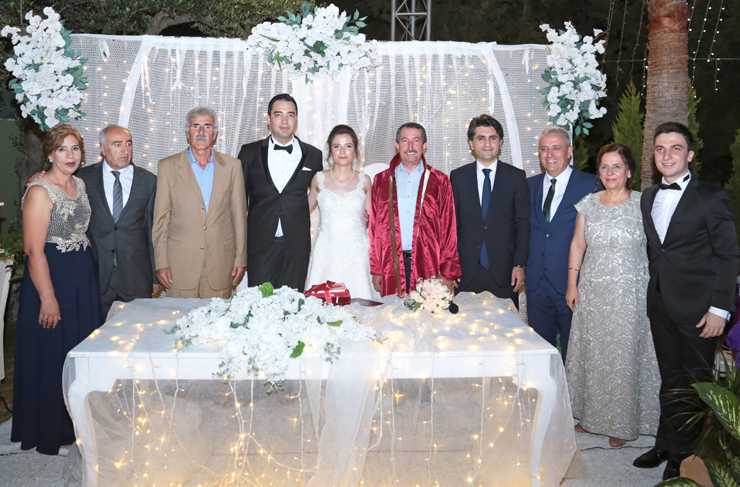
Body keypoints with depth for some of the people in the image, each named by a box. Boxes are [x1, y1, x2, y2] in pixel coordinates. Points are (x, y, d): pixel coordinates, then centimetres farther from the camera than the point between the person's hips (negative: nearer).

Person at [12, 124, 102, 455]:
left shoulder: (80, 184, 8)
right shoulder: (40, 191, -16)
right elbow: (34, 250, -19)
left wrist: (89, 274, 13)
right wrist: (48, 298, -20)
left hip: (84, 278, 8)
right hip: (51, 277, -8)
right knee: (50, 356, 4)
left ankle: (76, 422, 32)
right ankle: (49, 433, 20)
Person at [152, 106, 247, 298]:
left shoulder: (231, 166, 7)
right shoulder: (168, 166, 5)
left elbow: (239, 216, 7)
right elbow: (160, 219, 4)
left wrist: (241, 259, 4)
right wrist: (161, 262, -1)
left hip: (221, 263, 1)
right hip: (180, 263, -1)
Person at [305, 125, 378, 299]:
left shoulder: (364, 180, 5)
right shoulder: (319, 179, 5)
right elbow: (305, 208, 19)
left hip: (356, 252, 0)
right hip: (327, 251, 0)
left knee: (358, 299, -6)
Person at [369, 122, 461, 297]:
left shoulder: (439, 181, 6)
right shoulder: (382, 181, 10)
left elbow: (449, 228, 4)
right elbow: (375, 228, 10)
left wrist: (448, 272, -3)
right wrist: (375, 269, 4)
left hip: (427, 264, -1)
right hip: (391, 267, 1)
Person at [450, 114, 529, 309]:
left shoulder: (517, 177, 4)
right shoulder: (458, 177, 6)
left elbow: (523, 223, 2)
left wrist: (519, 265, -5)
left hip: (503, 272, 0)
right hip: (466, 271, 1)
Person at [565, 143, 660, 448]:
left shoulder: (643, 204, -5)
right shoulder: (588, 204, 4)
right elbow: (578, 244, 8)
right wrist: (572, 284, 5)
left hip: (630, 293, -3)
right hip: (592, 292, 3)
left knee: (624, 355, 3)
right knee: (591, 352, 11)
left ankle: (621, 423, 20)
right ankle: (591, 414, 28)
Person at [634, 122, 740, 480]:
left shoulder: (711, 198, -7)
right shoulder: (648, 198, 11)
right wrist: (656, 288, 9)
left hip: (696, 308, -5)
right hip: (660, 304, 5)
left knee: (695, 384, 5)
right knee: (670, 380, 16)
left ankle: (686, 457, 19)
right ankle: (666, 445, 29)